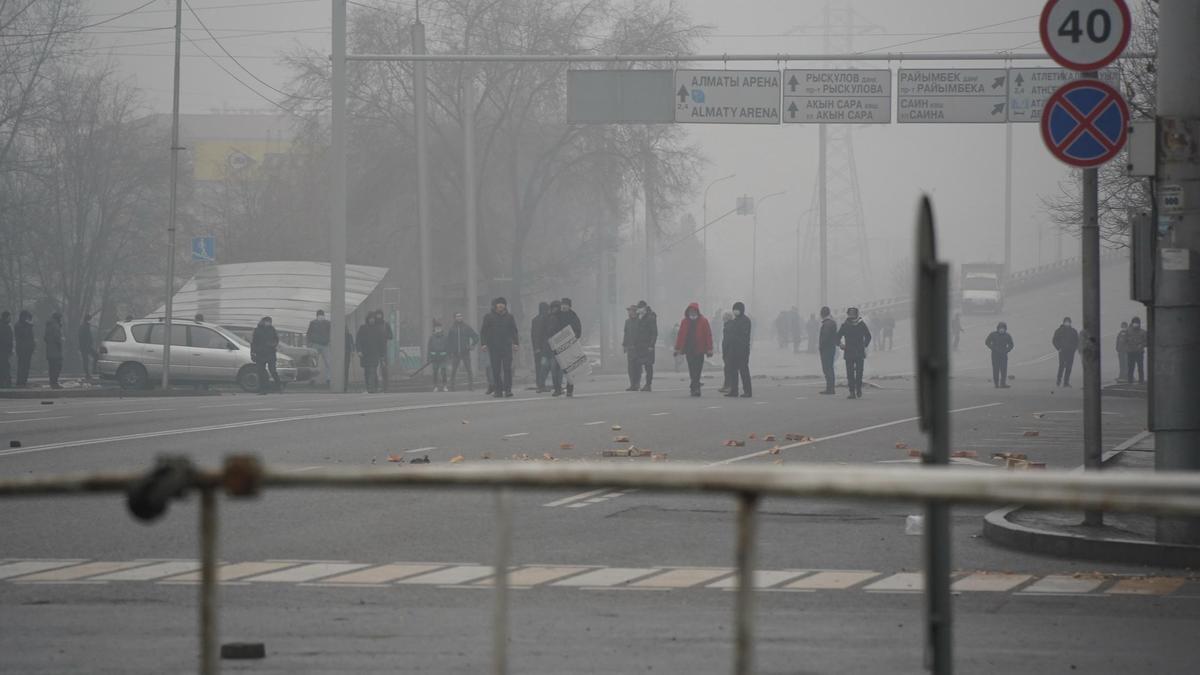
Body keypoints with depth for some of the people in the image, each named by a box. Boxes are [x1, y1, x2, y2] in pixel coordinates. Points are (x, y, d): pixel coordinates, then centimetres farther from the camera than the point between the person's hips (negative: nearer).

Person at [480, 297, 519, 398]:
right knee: (496, 370, 0)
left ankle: (508, 389, -9)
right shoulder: (489, 317, 6)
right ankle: (498, 390, 4)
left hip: (507, 347, 1)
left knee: (507, 368, -8)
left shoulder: (509, 317, 11)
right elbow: (483, 331, 6)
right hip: (493, 347, -1)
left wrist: (515, 343, 6)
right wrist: (484, 343, -4)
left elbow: (514, 331, 16)